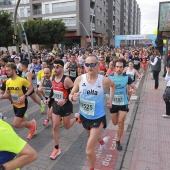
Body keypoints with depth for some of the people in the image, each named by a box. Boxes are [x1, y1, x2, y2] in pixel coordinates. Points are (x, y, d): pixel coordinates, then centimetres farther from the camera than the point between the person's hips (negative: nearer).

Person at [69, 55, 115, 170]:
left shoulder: (104, 80, -19)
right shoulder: (79, 79, -16)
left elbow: (113, 85, 6)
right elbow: (71, 96, -6)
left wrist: (111, 99, 3)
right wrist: (73, 98, -28)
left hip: (98, 118, -3)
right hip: (84, 116, 4)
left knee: (89, 151, -6)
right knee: (92, 136, 34)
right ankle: (102, 141, 71)